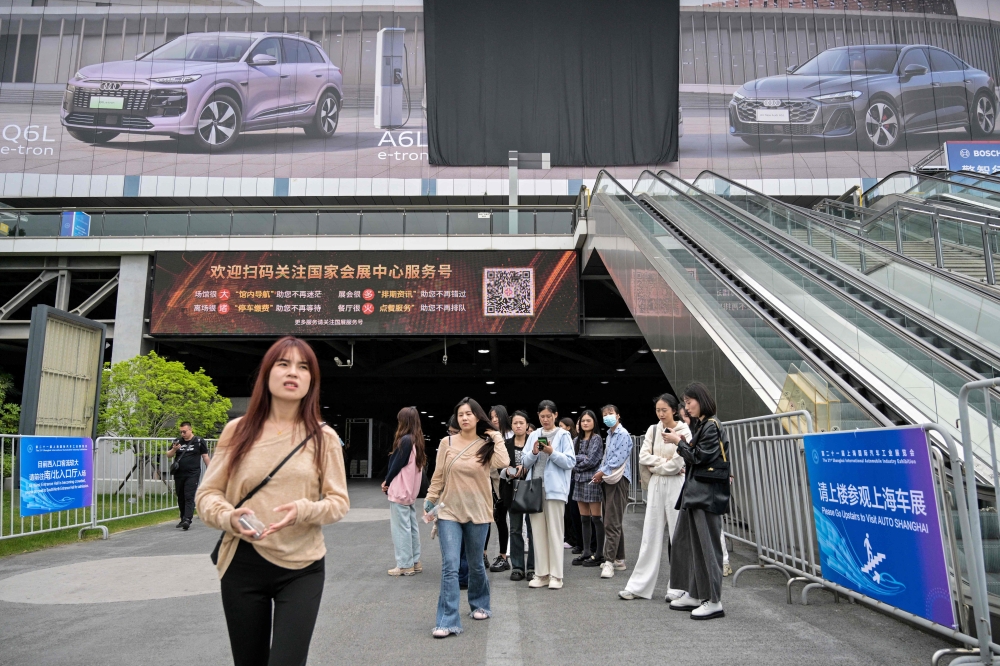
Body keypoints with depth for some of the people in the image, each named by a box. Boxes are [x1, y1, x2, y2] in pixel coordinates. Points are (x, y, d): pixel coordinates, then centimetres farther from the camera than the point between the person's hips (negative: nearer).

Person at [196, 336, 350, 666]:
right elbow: (207, 493, 4)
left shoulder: (324, 437, -2)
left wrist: (304, 510, -21)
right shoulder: (237, 430, 0)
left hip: (301, 569, -1)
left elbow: (339, 501, -1)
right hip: (242, 565, 1)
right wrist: (229, 517, -17)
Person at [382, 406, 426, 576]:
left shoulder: (405, 440, -18)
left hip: (400, 490, -9)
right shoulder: (417, 440, 9)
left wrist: (387, 482, 0)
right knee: (411, 526, 13)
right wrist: (390, 482, 8)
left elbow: (397, 464, -15)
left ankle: (405, 565, 4)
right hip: (410, 490, 9)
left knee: (401, 527, -2)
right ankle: (415, 562, 20)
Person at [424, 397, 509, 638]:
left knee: (475, 564, 16)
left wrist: (497, 438, -12)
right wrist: (430, 501, 3)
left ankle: (480, 604, 40)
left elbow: (503, 463, -22)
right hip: (449, 511, 0)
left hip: (477, 512, 0)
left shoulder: (487, 445, -3)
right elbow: (438, 476, 4)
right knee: (450, 566, -9)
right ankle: (448, 621, -3)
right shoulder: (447, 443, -2)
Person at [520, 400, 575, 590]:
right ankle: (541, 574, 15)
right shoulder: (534, 435, 12)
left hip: (554, 488, -4)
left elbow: (570, 462, -5)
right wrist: (534, 453, -9)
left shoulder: (563, 435, 1)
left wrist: (552, 452, -17)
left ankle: (556, 575, 6)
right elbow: (525, 463, 10)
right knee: (538, 532, 7)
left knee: (555, 532, -1)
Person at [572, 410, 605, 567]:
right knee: (584, 518, 10)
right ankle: (586, 552, 16)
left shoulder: (596, 438, -3)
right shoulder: (577, 439, 14)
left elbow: (591, 461, -12)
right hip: (579, 480, 6)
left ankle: (599, 554, 3)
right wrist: (583, 457, -12)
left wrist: (576, 464, -1)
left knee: (596, 518, -2)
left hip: (592, 480, -6)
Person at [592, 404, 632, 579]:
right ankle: (619, 559, 21)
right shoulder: (609, 435, 17)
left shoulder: (623, 435, -9)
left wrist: (602, 472, -11)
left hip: (618, 480, -9)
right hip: (608, 479, 9)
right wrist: (600, 474, 5)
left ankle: (609, 561, -12)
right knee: (613, 521, 13)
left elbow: (619, 459, -17)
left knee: (612, 522, -12)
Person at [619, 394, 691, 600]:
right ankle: (639, 586, 9)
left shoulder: (684, 431, -4)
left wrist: (656, 465, -8)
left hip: (676, 484, -4)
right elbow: (644, 456, 1)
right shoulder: (653, 430, 9)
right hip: (656, 484, 4)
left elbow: (678, 462, -13)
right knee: (651, 535, 6)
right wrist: (665, 463, -8)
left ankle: (678, 588, 10)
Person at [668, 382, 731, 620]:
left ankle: (714, 601, 3)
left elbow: (700, 458, -14)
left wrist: (679, 442, -6)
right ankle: (694, 594, 20)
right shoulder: (698, 425, 15)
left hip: (707, 493, -9)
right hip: (694, 492, 9)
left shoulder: (712, 426, -11)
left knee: (706, 546, -4)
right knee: (684, 542, 11)